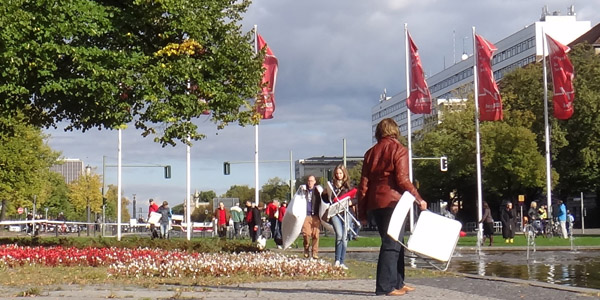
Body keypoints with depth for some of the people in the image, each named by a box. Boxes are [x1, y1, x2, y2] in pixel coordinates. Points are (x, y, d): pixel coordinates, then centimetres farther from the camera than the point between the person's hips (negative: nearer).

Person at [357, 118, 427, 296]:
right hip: (392, 201, -6)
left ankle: (397, 283, 20)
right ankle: (385, 286, -10)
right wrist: (418, 199, -6)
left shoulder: (371, 152, 14)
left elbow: (364, 183, 11)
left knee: (395, 242, 15)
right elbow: (402, 179, -13)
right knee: (392, 243, -6)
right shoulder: (398, 150, -2)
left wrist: (362, 212, 13)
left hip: (375, 204, 7)